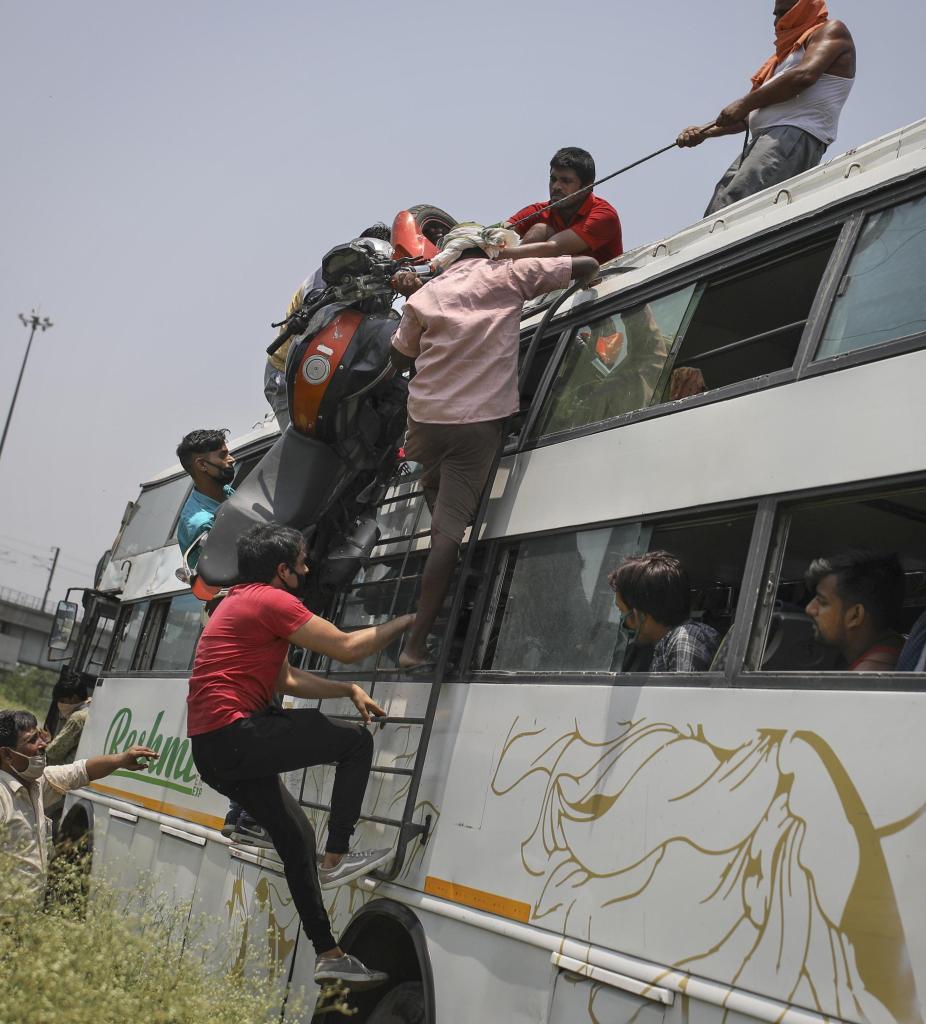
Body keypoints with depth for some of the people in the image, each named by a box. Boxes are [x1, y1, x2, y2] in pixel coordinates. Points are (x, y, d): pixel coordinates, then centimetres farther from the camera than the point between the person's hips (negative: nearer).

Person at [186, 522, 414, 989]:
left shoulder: (242, 603, 23)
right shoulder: (272, 601, -10)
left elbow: (287, 679, 25)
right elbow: (347, 647, -13)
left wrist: (349, 689, 17)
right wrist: (407, 622, 1)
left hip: (211, 749, 10)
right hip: (233, 735, -10)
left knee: (296, 833, 14)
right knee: (356, 741, -3)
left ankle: (328, 955, 18)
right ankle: (336, 859, -2)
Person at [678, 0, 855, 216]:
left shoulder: (832, 31, 11)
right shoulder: (785, 56, 36)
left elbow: (805, 75, -10)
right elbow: (750, 117, 33)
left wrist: (744, 103, -7)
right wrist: (706, 132, 19)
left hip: (796, 136, -8)